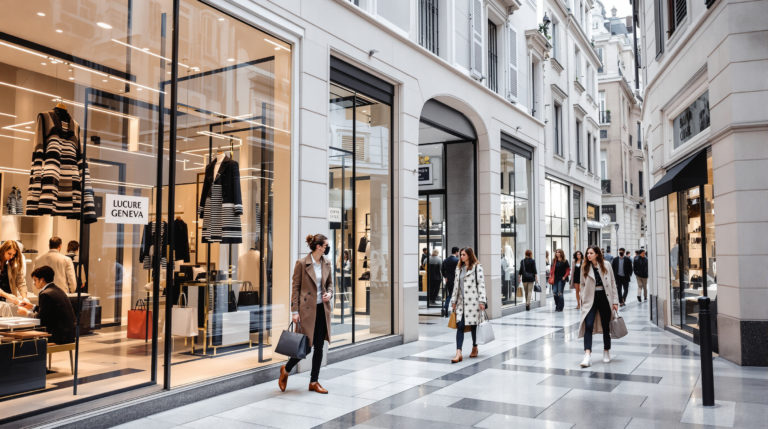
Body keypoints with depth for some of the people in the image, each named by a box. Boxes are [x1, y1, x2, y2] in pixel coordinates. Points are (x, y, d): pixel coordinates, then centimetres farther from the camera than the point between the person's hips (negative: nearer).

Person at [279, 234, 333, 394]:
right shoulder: (302, 263, -9)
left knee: (319, 346, 7)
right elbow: (296, 288, -7)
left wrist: (329, 293, -2)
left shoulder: (326, 264, 7)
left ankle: (314, 382, 17)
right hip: (307, 309, -6)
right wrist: (294, 311, -10)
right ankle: (286, 370, 23)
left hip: (322, 309, 6)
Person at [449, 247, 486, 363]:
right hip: (461, 301, 5)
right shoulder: (459, 268, 16)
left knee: (473, 325, 5)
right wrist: (453, 300, 17)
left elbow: (481, 284, -8)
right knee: (460, 325, -6)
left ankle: (475, 348, 26)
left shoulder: (477, 267, -3)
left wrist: (482, 301, -14)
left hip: (473, 300, -5)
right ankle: (458, 353, -11)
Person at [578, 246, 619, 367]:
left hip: (605, 298, 0)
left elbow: (612, 283, 3)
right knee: (588, 326, -13)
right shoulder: (585, 267, 3)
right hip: (591, 299, 0)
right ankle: (587, 355, -18)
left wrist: (615, 301, 1)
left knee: (606, 326, 11)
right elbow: (582, 285, 9)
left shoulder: (606, 265, 0)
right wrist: (583, 300, 1)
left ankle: (606, 352, 30)